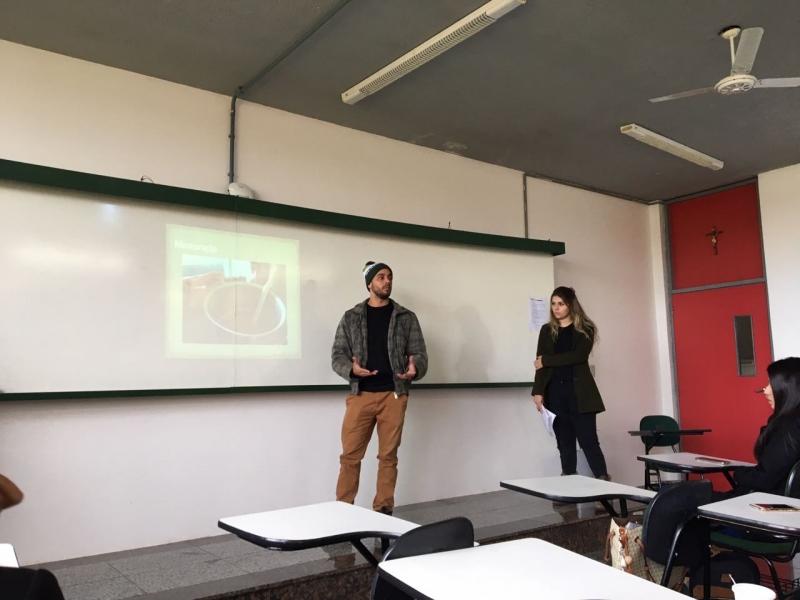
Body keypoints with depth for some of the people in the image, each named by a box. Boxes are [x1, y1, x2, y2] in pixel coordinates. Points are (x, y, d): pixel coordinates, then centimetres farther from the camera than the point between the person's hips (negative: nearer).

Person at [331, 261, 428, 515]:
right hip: (360, 395, 0)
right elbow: (337, 355, 4)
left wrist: (415, 369, -18)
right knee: (350, 456, 1)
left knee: (388, 456, 6)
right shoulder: (351, 317, 7)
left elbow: (419, 353, 5)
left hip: (393, 395, 0)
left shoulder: (406, 317, 8)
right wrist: (351, 369, -17)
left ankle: (384, 511, 16)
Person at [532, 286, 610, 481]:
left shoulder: (585, 329, 4)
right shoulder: (547, 331, 11)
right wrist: (538, 392, -8)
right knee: (564, 443, 6)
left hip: (579, 392, -3)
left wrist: (546, 360, -8)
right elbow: (541, 364, 4)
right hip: (555, 393, 3)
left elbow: (578, 356, -12)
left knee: (588, 441, -4)